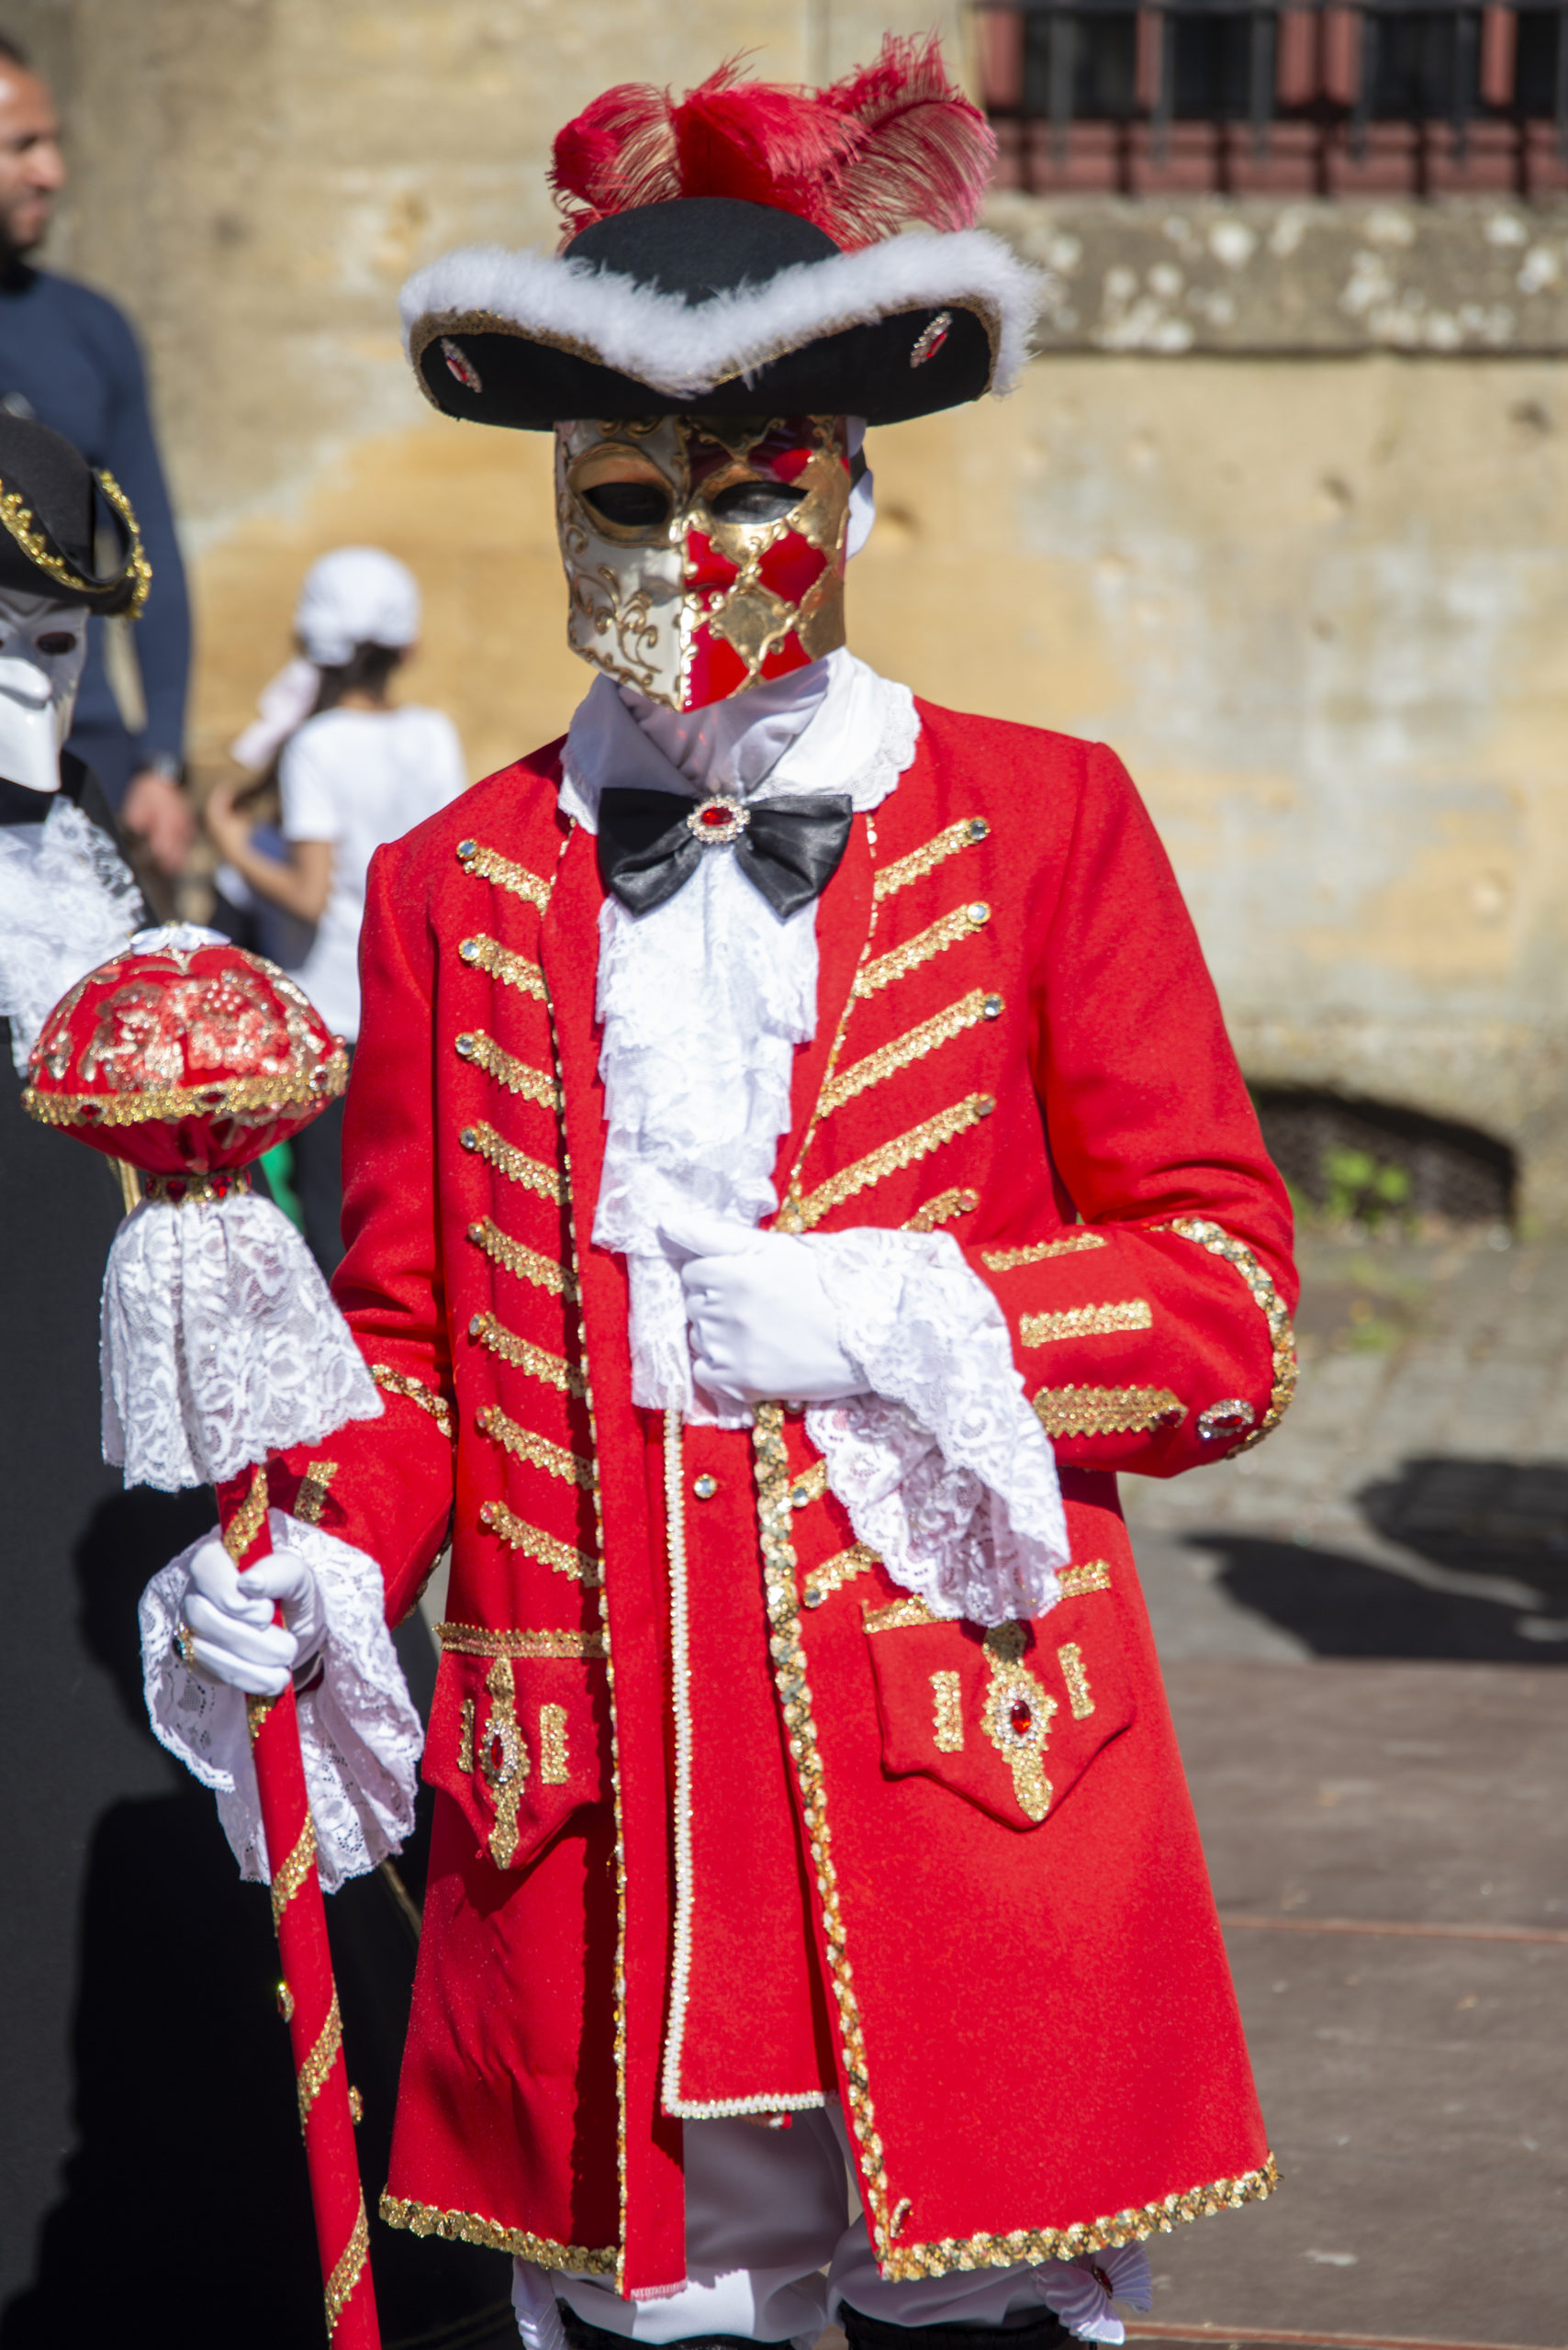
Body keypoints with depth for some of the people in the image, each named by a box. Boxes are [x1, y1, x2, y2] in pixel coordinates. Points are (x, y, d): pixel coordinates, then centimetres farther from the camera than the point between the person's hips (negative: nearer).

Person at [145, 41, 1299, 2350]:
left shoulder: (1044, 825, 6)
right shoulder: (453, 885, 12)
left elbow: (1233, 1308, 4)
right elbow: (411, 1338, 13)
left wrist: (904, 1316, -11)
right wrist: (314, 1567, -6)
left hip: (974, 1810, -1)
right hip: (589, 1825, 2)